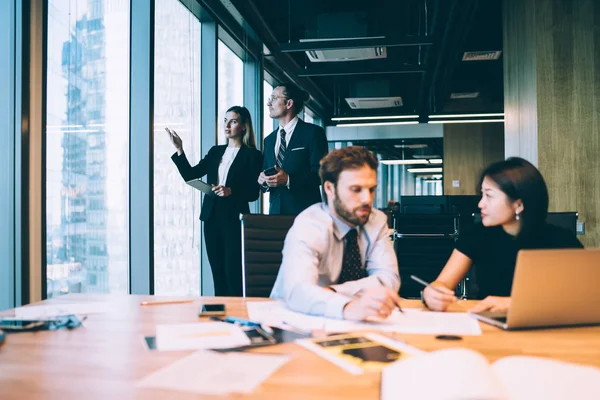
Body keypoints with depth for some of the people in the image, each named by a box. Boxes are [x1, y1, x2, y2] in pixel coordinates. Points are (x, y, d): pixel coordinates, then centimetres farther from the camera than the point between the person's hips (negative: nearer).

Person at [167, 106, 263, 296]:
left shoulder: (252, 155, 0)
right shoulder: (215, 151, 15)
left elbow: (253, 193, -6)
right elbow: (190, 174, 8)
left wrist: (231, 192, -21)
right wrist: (179, 150, -2)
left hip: (235, 218, -5)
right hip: (212, 218, 5)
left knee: (233, 274, -8)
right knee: (217, 274, 8)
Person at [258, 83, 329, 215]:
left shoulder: (313, 133, -2)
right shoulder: (269, 140, 17)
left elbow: (321, 173, -10)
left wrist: (289, 180, -20)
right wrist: (263, 180, -4)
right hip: (276, 210, 5)